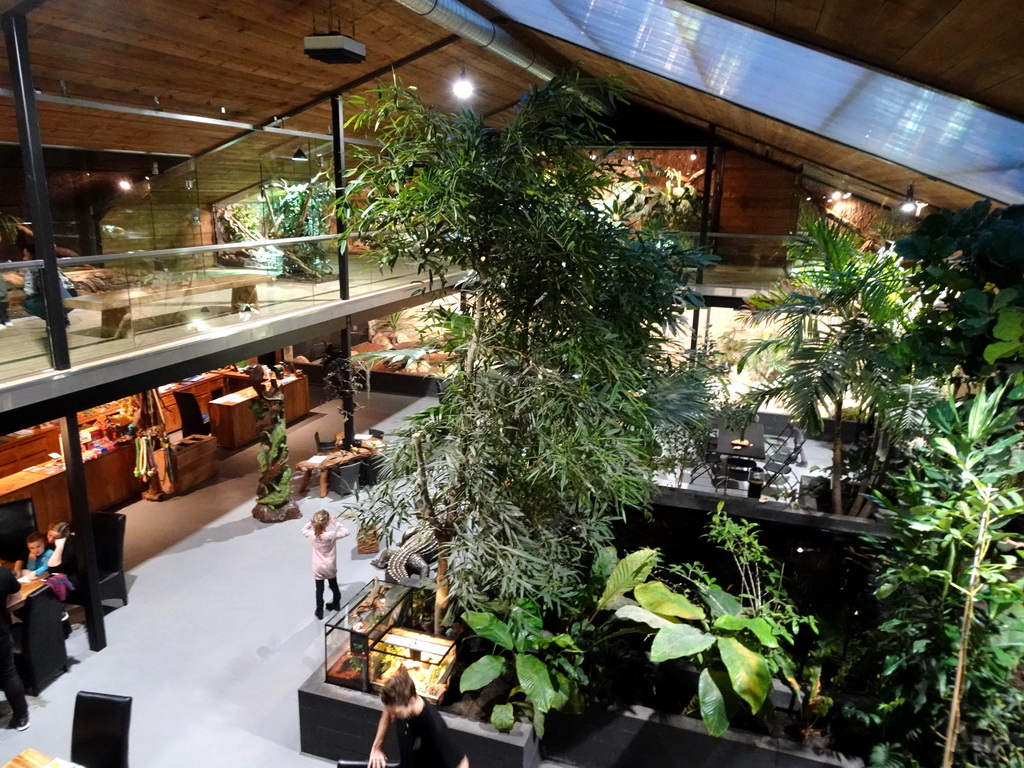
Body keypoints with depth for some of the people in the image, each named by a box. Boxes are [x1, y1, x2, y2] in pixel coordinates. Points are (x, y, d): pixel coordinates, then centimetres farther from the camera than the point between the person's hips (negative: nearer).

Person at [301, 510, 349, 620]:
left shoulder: (311, 535, -16)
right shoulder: (331, 535, -26)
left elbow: (303, 530, 7)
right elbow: (346, 532, -16)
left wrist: (311, 522, -3)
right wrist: (337, 522, -11)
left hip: (318, 567, 1)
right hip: (330, 567, -1)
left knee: (319, 589, 14)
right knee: (334, 586, 23)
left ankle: (319, 611, 22)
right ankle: (336, 604, 43)